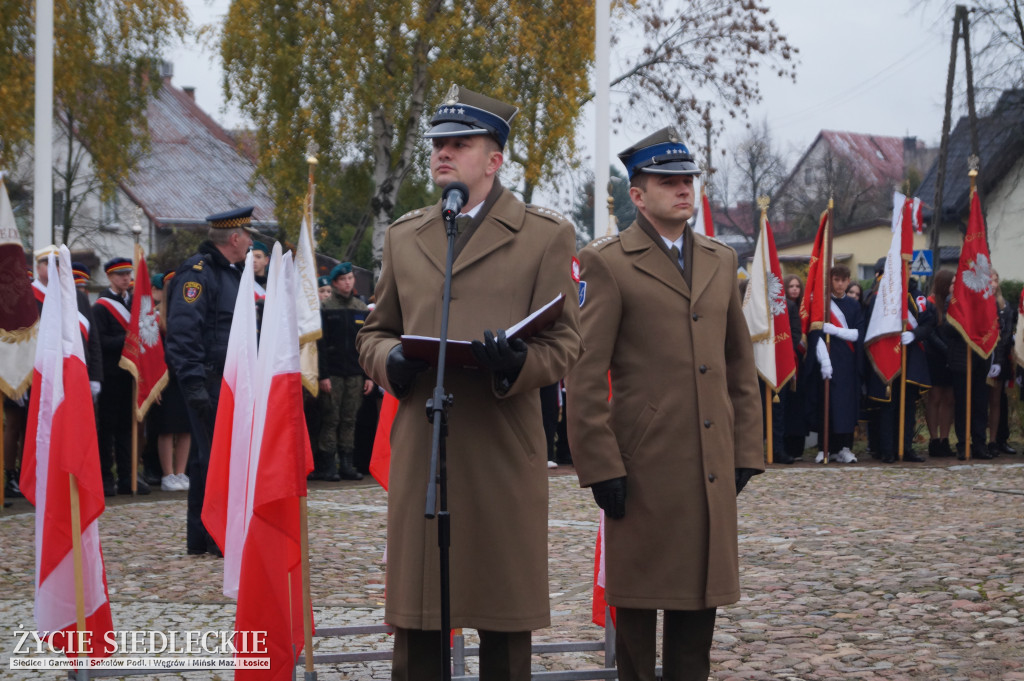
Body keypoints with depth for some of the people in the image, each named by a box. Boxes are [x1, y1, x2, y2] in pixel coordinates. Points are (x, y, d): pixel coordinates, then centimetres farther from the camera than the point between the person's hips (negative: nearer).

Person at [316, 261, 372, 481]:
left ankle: (347, 465, 9)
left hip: (355, 374, 4)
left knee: (350, 420, 5)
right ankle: (327, 466, -1)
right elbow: (320, 344, -5)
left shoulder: (362, 309, 13)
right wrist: (323, 375, -12)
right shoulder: (325, 308, 0)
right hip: (332, 372, -4)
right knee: (330, 419, -5)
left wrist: (369, 375, 8)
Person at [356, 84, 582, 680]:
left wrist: (518, 361, -21)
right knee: (416, 620, 3)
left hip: (504, 452, -3)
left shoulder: (547, 236, 6)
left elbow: (565, 343, 1)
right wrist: (390, 361, -3)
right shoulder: (403, 236, 17)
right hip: (419, 449, 3)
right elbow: (375, 332, 21)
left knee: (506, 619, 2)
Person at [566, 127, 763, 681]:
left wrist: (746, 450, 10)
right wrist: (600, 466, -12)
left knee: (701, 595, 10)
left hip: (712, 467, 5)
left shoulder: (721, 261, 14)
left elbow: (741, 365, 17)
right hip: (644, 465, -5)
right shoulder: (608, 264, -3)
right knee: (638, 602, 4)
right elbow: (585, 376, -7)